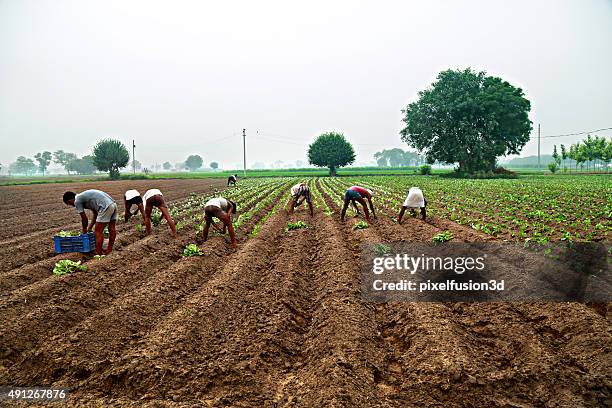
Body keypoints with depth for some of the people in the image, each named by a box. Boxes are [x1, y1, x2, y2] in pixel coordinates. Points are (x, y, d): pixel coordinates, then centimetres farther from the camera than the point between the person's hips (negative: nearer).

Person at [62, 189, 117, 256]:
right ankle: (109, 251, 27)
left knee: (98, 232, 0)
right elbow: (96, 214, 29)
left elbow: (84, 218, 6)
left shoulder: (77, 201, 3)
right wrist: (90, 228, 32)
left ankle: (99, 254, 3)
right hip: (113, 204, 9)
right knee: (112, 229, 16)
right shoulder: (84, 196, 28)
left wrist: (84, 231, 21)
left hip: (105, 207, -9)